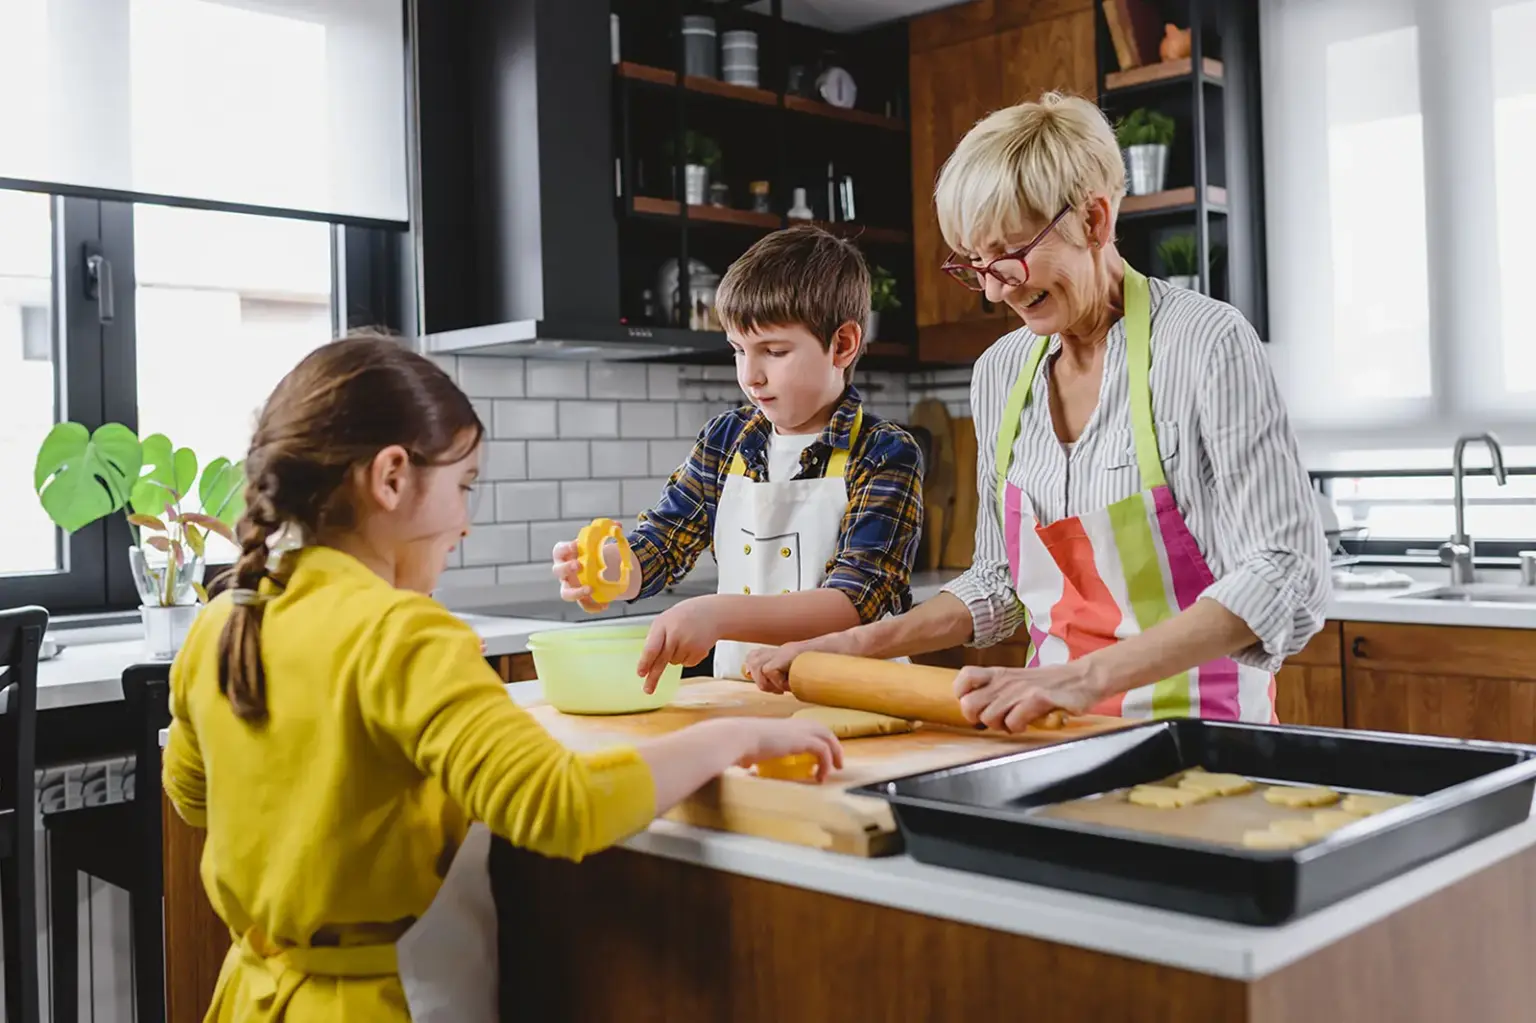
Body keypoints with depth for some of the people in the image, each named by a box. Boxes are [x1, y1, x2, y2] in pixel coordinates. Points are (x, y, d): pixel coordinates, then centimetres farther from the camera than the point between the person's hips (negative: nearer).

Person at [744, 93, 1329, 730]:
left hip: (1199, 723, -5)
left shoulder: (1206, 344, -10)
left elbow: (1282, 579, -17)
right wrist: (859, 646, 3)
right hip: (1058, 727, 5)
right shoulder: (1000, 372, 7)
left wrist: (1086, 677, -27)